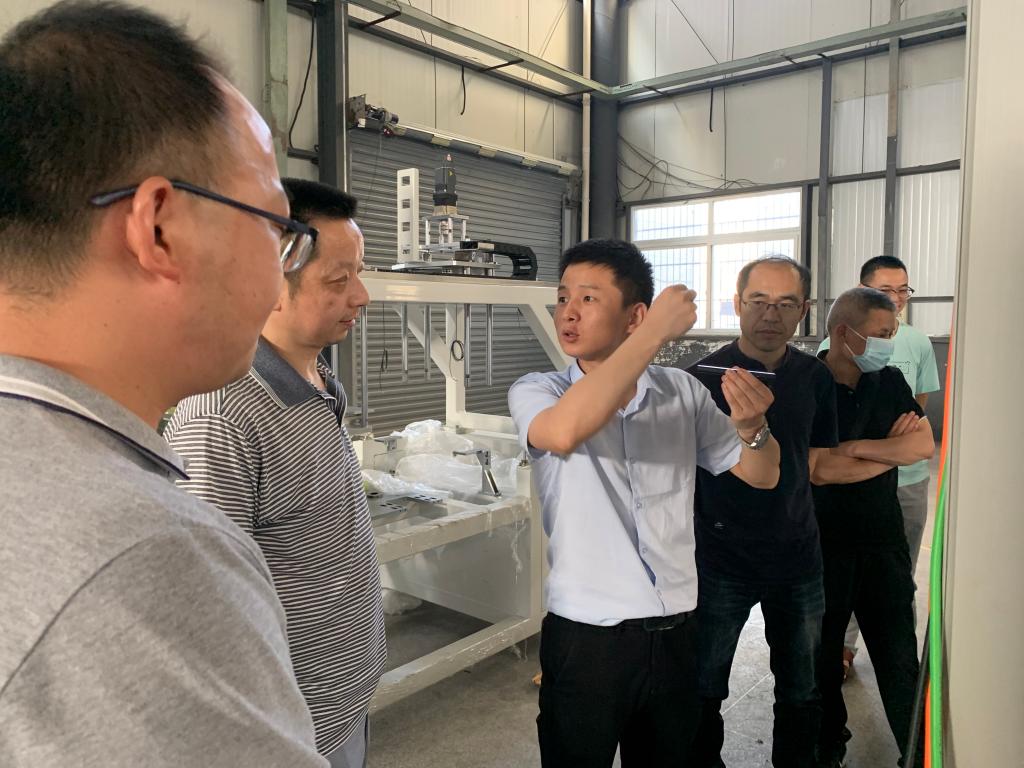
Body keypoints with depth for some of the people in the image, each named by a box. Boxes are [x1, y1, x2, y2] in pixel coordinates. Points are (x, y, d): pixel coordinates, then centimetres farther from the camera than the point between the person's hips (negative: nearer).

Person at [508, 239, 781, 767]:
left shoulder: (682, 391, 1)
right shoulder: (536, 391, -8)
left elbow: (762, 475, 5)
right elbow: (564, 431, -32)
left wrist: (751, 427, -18)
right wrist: (658, 332, -27)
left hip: (676, 630, 4)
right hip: (586, 637, -3)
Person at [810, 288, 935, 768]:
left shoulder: (889, 382, 4)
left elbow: (925, 445, -7)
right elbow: (819, 471, -21)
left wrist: (857, 447, -18)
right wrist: (893, 448, -11)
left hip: (883, 539, 4)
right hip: (823, 542, -3)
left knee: (899, 655, 9)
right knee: (823, 654, 12)